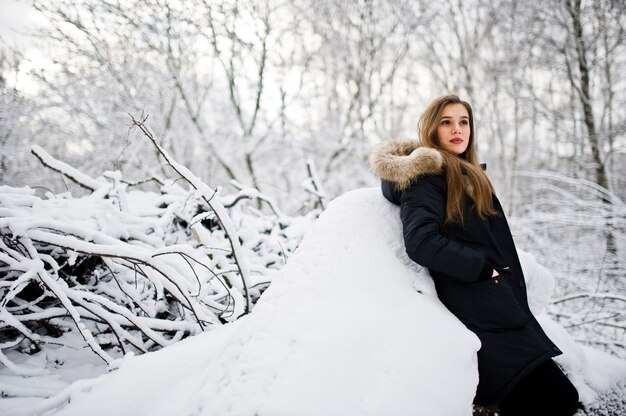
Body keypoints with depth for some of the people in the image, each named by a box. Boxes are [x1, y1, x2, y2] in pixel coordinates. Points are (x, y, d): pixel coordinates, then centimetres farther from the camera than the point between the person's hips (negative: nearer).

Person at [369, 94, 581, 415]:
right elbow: (421, 242, -19)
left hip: (503, 303, 9)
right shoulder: (427, 175, -6)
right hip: (479, 310, -9)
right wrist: (483, 268, -14)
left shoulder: (470, 177, 23)